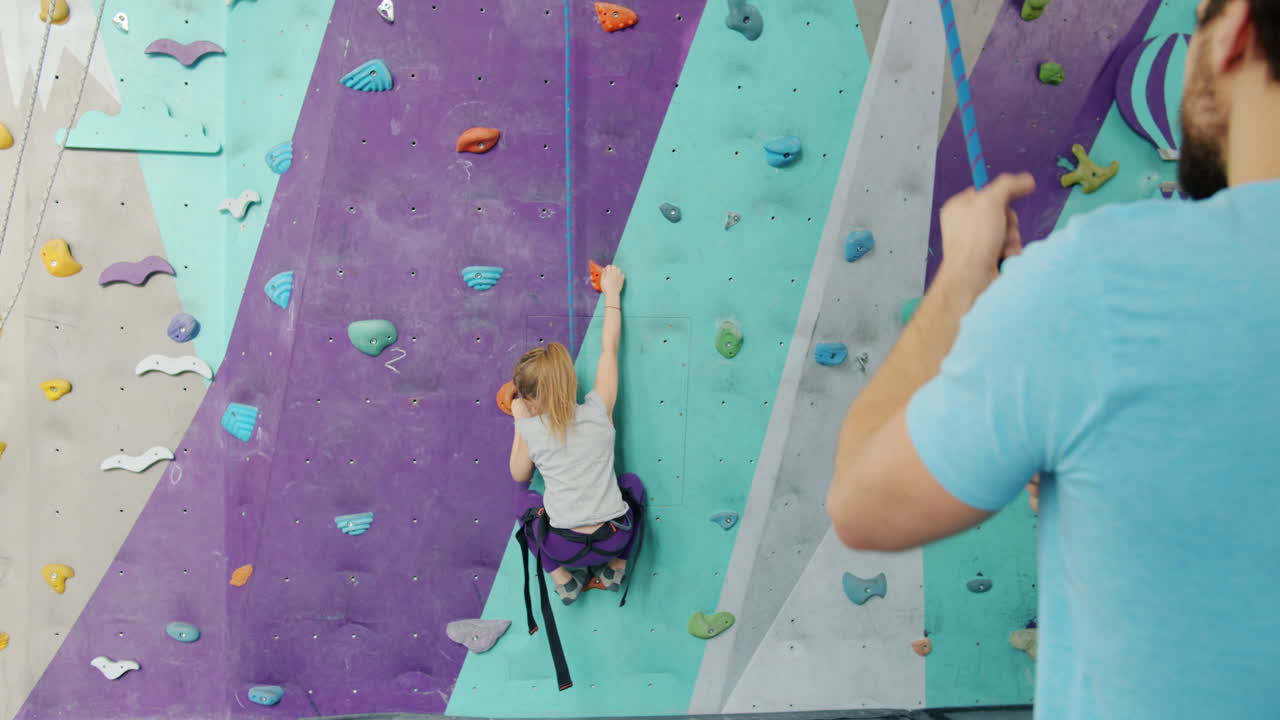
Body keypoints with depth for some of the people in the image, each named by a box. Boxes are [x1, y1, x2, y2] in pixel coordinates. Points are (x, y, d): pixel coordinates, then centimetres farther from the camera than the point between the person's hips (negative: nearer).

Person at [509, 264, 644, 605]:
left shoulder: (531, 430, -8)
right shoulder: (599, 411, -5)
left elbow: (520, 475, 12)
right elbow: (609, 348, 6)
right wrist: (612, 293, 17)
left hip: (564, 547, -1)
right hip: (614, 539, 1)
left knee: (528, 501, 30)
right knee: (632, 484, 32)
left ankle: (563, 578, 19)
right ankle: (615, 568, 23)